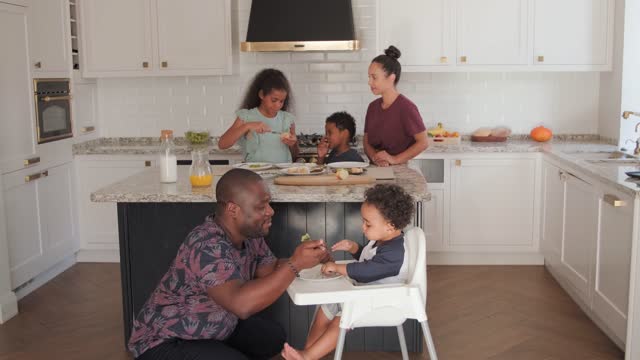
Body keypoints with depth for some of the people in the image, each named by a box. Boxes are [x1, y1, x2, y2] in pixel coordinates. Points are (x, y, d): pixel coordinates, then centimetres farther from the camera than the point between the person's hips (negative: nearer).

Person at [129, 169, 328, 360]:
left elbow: (271, 271, 3)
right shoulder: (207, 246, -31)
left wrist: (308, 258, -15)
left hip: (212, 329, 9)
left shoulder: (249, 234, -4)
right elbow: (241, 304, -42)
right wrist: (294, 264, -38)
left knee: (273, 335, 0)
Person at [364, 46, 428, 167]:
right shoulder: (373, 107, 11)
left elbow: (423, 142, -10)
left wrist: (395, 159, -13)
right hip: (375, 168, 4)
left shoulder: (406, 107, -8)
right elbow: (367, 142, 12)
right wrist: (375, 157, -8)